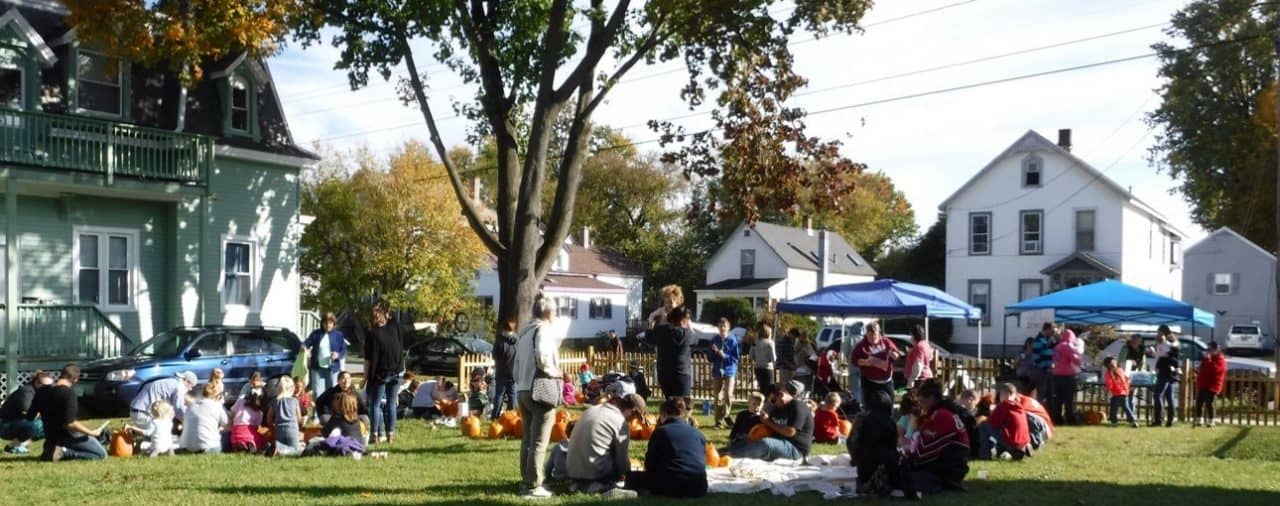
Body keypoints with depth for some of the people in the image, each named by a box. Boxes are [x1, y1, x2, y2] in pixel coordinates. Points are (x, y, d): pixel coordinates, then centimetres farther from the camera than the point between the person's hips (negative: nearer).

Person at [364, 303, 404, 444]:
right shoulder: (395, 328, -1)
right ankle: (390, 434, 11)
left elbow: (369, 359, -12)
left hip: (379, 374, -4)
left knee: (375, 404, 5)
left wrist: (366, 377, -6)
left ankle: (377, 435, 0)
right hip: (396, 372, 4)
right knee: (391, 404, 11)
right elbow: (401, 347, 11)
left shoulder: (373, 334, -14)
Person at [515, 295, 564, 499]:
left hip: (522, 390, 8)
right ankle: (533, 486, -7)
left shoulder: (524, 333, 17)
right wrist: (555, 372, -8)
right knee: (539, 442, -6)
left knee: (527, 440, 14)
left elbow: (517, 365, 17)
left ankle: (526, 482, 19)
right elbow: (542, 357, -23)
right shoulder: (544, 330, -8)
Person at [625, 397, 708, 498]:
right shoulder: (698, 433, 18)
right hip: (699, 488, 4)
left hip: (672, 487, -4)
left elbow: (650, 466, 8)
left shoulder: (660, 431, 6)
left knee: (633, 477, 18)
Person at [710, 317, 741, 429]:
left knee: (728, 395, -12)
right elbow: (710, 358, 6)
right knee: (717, 396, 5)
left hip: (729, 371, -3)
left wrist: (725, 356, -19)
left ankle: (726, 416, 10)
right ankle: (718, 420, 12)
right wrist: (714, 351, -13)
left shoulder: (733, 340, -5)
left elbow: (735, 358, -5)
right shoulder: (714, 340, 2)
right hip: (717, 371, 3)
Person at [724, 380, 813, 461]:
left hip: (795, 449, -10)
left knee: (765, 444, -33)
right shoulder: (780, 408, 18)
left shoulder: (798, 406, -11)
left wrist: (769, 422, -13)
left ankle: (728, 453, -42)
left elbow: (790, 432, -21)